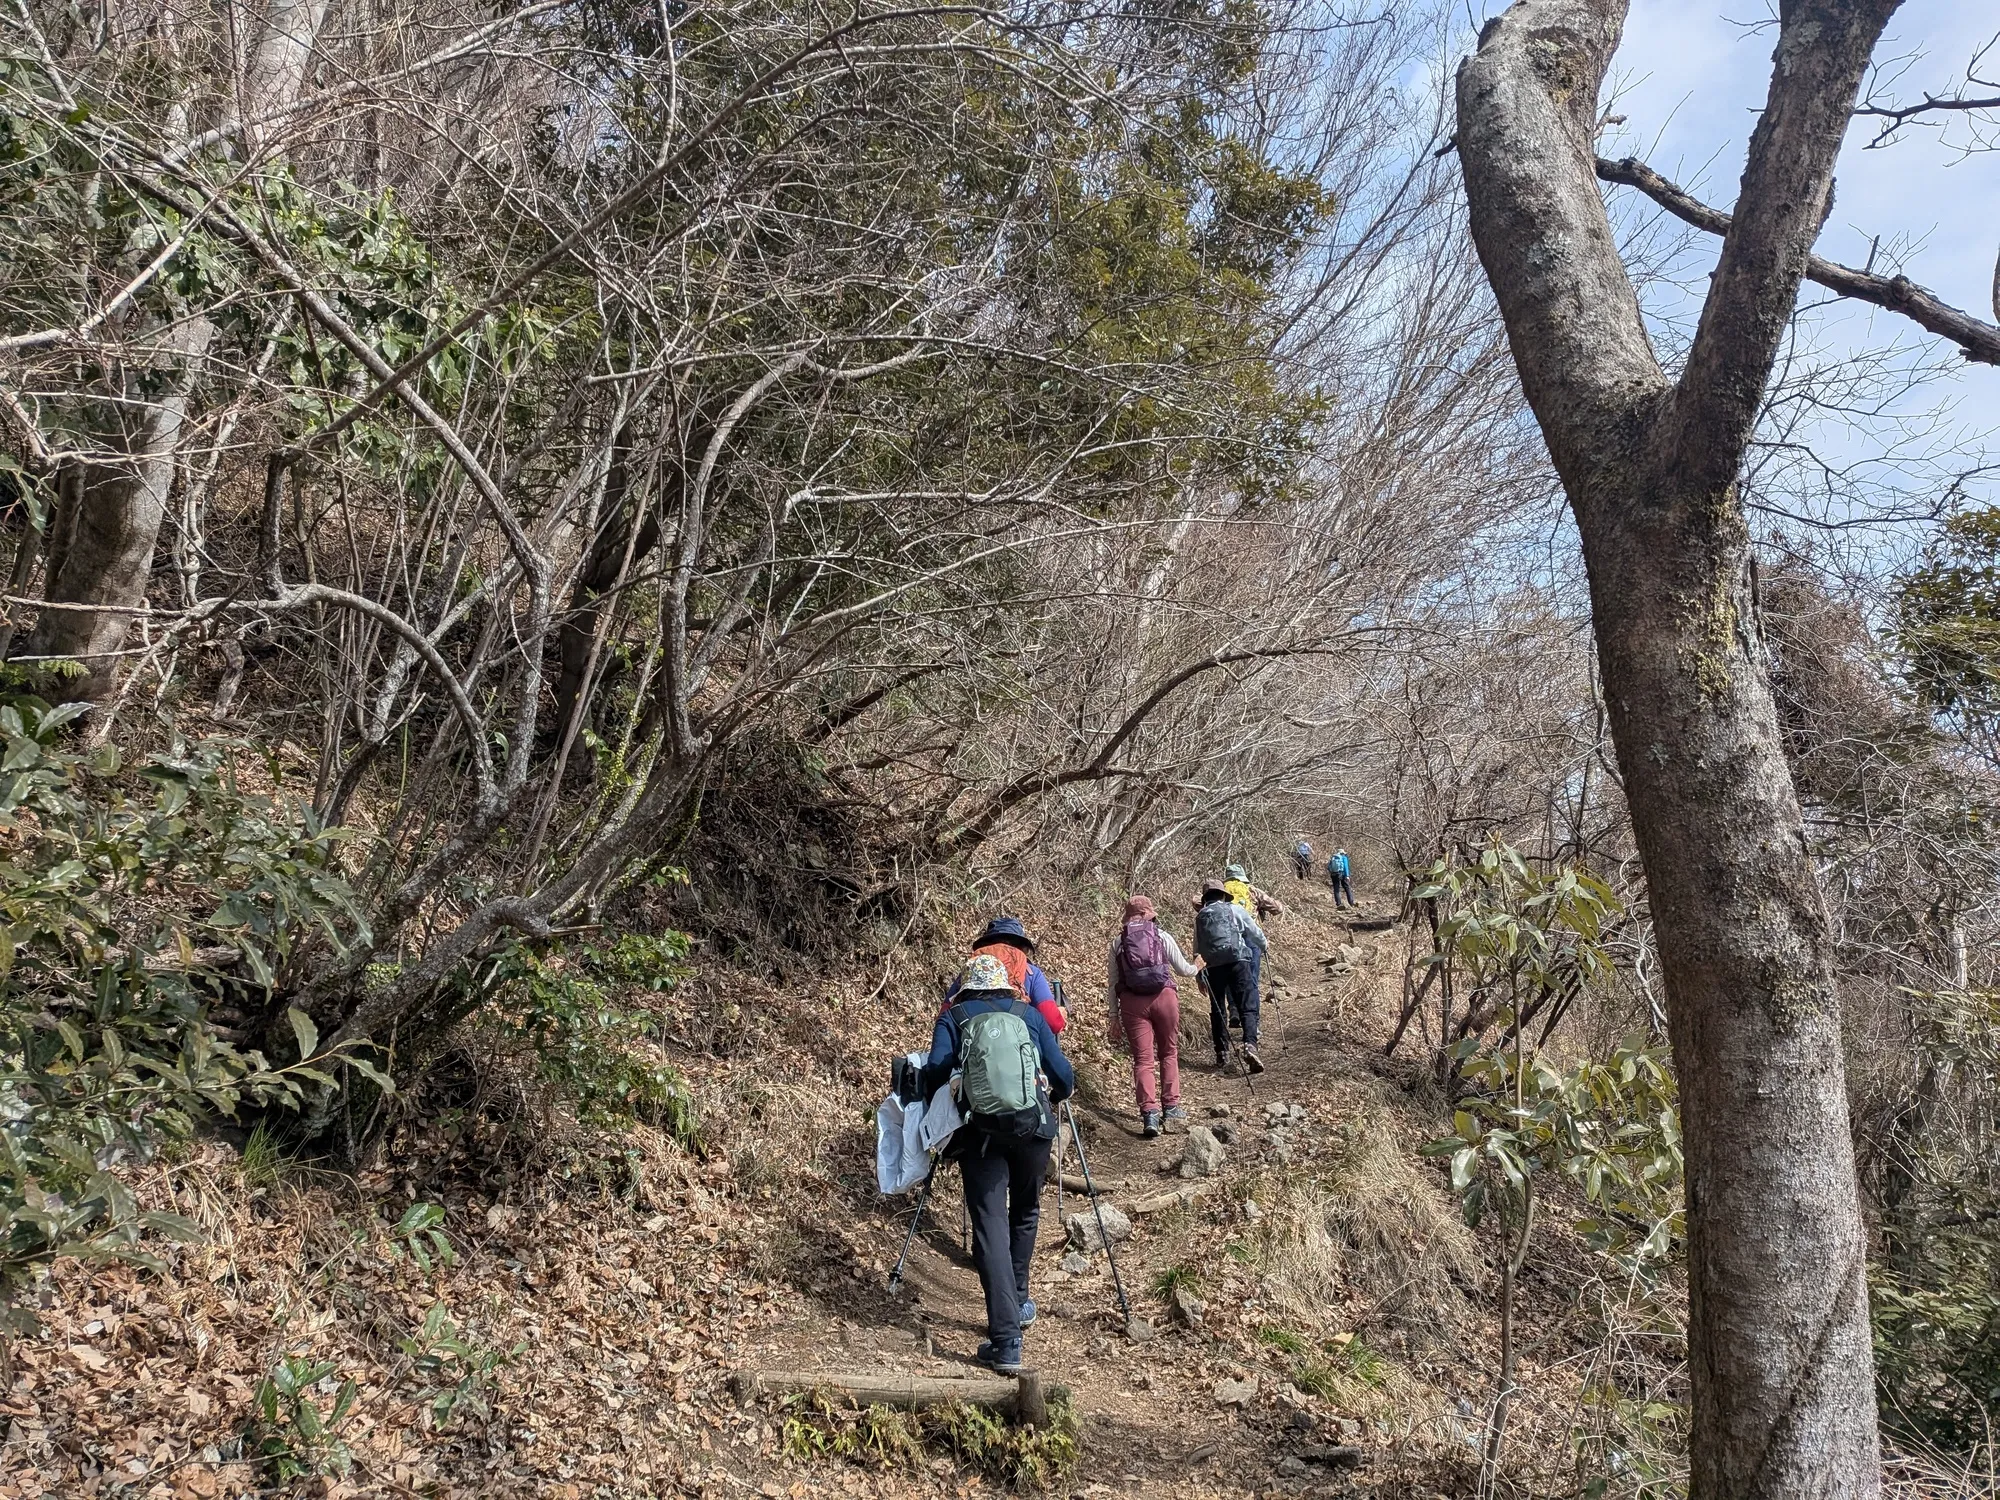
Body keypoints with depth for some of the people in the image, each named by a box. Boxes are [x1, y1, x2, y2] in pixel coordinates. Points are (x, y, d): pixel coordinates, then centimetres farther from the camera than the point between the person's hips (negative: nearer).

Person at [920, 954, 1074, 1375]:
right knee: (1025, 1213, 26)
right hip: (1033, 1126, 2)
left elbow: (935, 1071, -3)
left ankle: (1005, 1342, -12)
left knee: (990, 1227, -4)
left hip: (980, 1131, -2)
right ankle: (1018, 1303, 36)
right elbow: (1064, 1077, 10)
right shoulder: (1030, 1013, 17)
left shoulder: (952, 1018, 13)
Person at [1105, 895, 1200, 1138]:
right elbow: (1183, 970, 11)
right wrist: (1197, 968, 34)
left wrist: (1114, 1017, 11)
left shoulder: (1117, 942, 8)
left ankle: (1149, 1113, -10)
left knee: (1142, 1059, 2)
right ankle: (1171, 1106, 18)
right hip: (1164, 996, 0)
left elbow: (1112, 983, 6)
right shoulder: (1162, 936, 5)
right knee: (1169, 1052, 17)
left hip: (1132, 1001, 1)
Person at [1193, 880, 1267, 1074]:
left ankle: (1222, 1054, 14)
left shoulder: (1199, 916, 17)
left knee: (1217, 1010, 13)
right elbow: (1257, 934, 12)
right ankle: (1250, 1045, -24)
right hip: (1237, 960, -3)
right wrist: (1262, 947, 33)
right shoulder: (1234, 910, 9)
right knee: (1248, 1007, -4)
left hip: (1213, 966, 3)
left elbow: (1197, 948, 18)